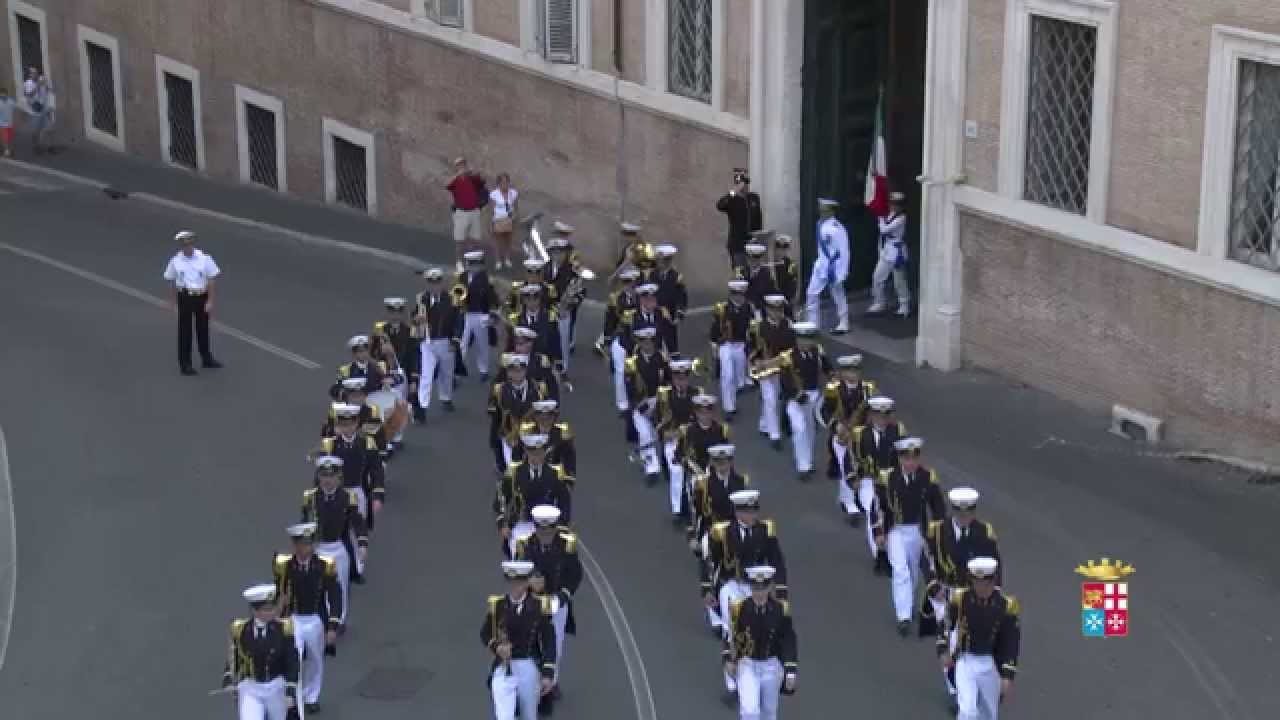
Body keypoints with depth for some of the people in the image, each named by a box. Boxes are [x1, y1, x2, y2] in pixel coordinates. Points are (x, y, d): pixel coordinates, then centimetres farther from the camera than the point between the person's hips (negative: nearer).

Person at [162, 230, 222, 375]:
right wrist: (174, 303, 5)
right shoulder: (175, 261, -6)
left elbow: (212, 280, -5)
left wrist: (210, 301, -8)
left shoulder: (204, 258, -9)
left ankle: (207, 358, 32)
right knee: (185, 330, 1)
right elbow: (171, 282, 4)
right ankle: (185, 364, 10)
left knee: (203, 328, 16)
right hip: (185, 297, -1)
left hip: (202, 297, 1)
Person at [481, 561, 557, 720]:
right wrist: (497, 647, -13)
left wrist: (548, 674, -9)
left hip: (530, 669, 0)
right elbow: (485, 634, 9)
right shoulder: (497, 605, -4)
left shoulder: (539, 606, -7)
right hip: (504, 669, 0)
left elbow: (549, 641, -5)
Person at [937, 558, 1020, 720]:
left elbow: (1012, 643, -10)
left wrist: (1008, 676, -13)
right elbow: (946, 624, 5)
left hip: (991, 664, 1)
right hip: (965, 662, -1)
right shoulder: (960, 598, -13)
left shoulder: (1007, 605, -15)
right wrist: (943, 651, 0)